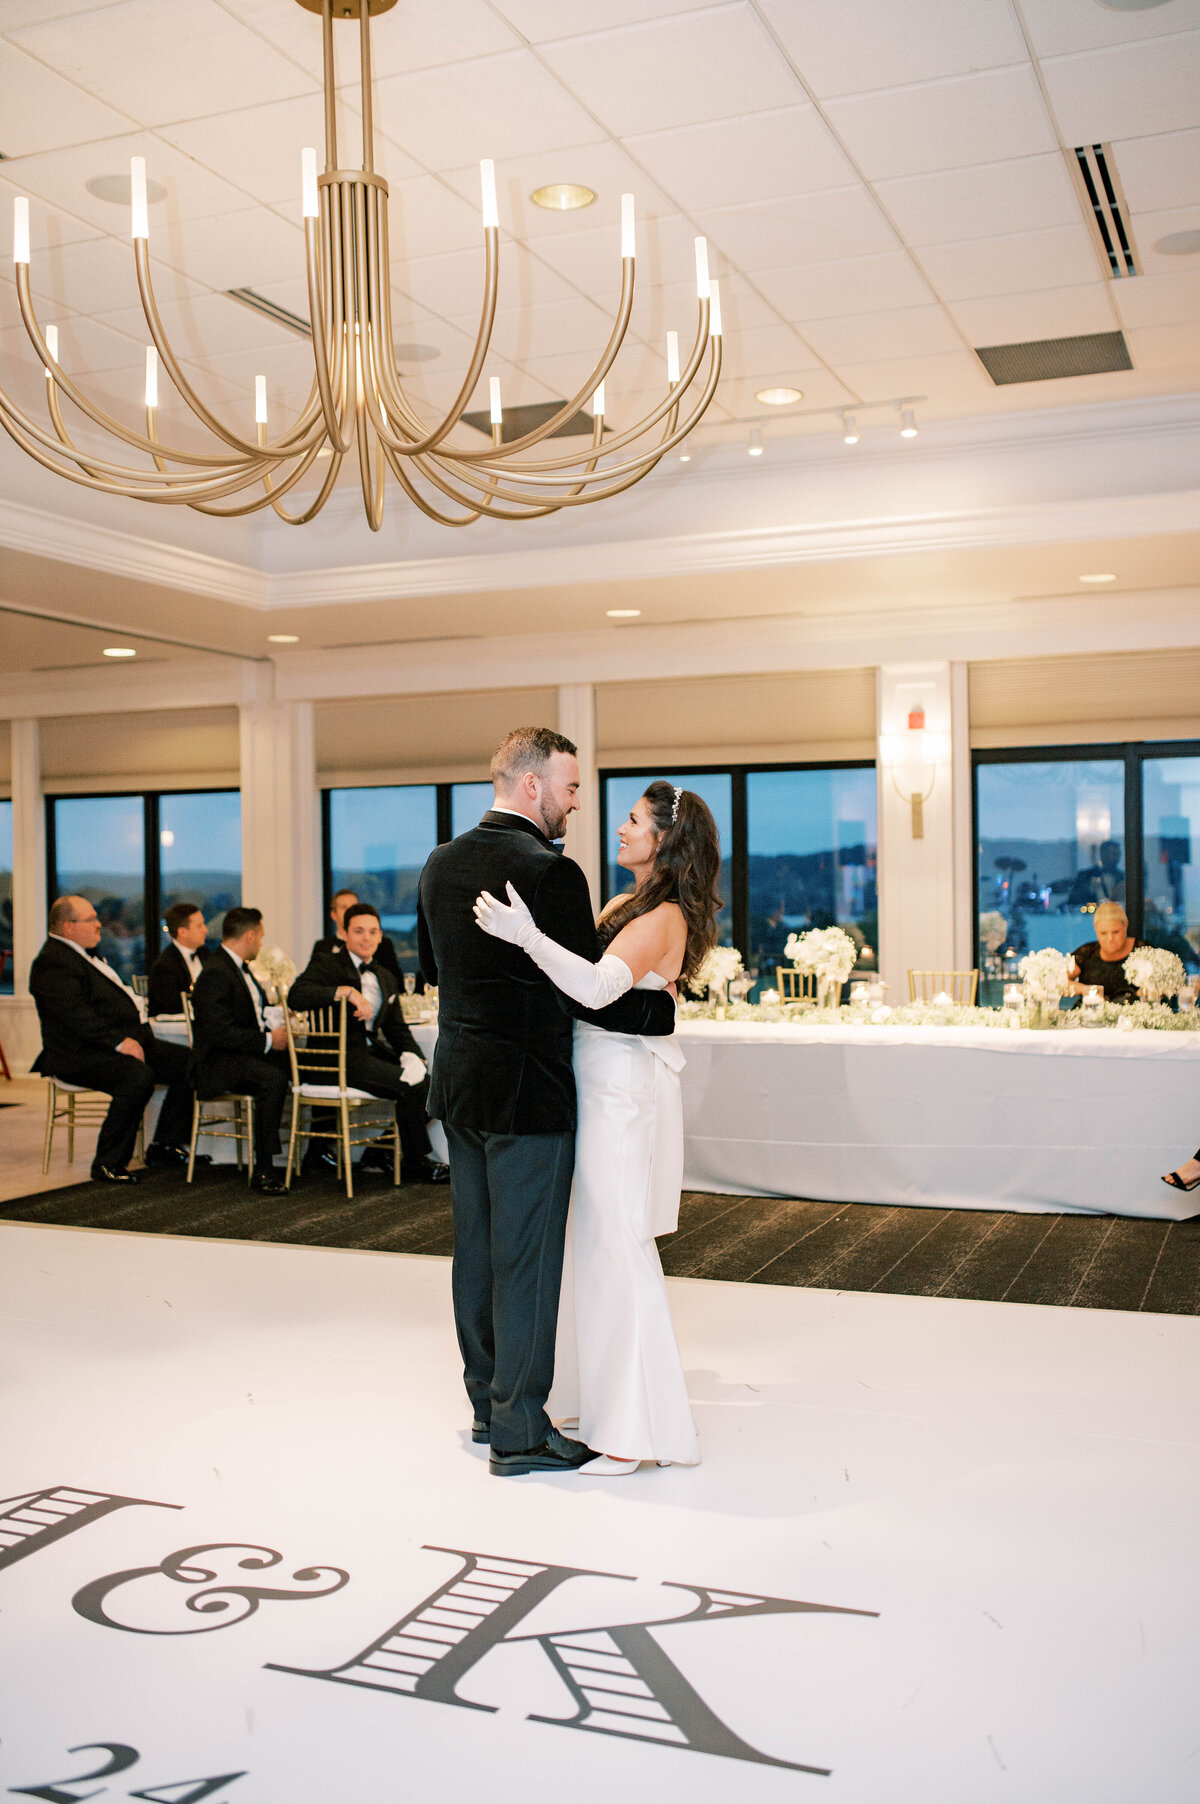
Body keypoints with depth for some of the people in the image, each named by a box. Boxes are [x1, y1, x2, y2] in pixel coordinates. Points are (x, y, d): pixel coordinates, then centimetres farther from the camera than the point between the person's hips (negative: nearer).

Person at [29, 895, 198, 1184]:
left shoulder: (85, 953, 22)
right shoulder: (52, 963, -12)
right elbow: (75, 1016, -24)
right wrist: (119, 1041, -28)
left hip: (127, 1040, 10)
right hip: (80, 1055, -10)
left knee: (188, 1062, -1)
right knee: (139, 1076, -35)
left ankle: (164, 1145, 6)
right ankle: (108, 1164, -23)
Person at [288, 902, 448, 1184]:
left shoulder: (385, 978, 19)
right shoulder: (326, 963, -2)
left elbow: (397, 1029, 16)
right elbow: (296, 997, -21)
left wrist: (411, 1056, -6)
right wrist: (348, 991, -28)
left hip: (371, 1050, 8)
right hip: (338, 1057, -8)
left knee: (425, 1075, -11)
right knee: (412, 1084, -21)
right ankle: (416, 1163, -4)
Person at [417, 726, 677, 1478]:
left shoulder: (442, 863, 6)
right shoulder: (551, 872, -18)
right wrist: (664, 1008, -4)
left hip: (459, 1082, 8)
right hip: (528, 1091, -8)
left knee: (477, 1249, 16)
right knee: (527, 1260, 1)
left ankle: (487, 1401, 29)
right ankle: (520, 1431, 9)